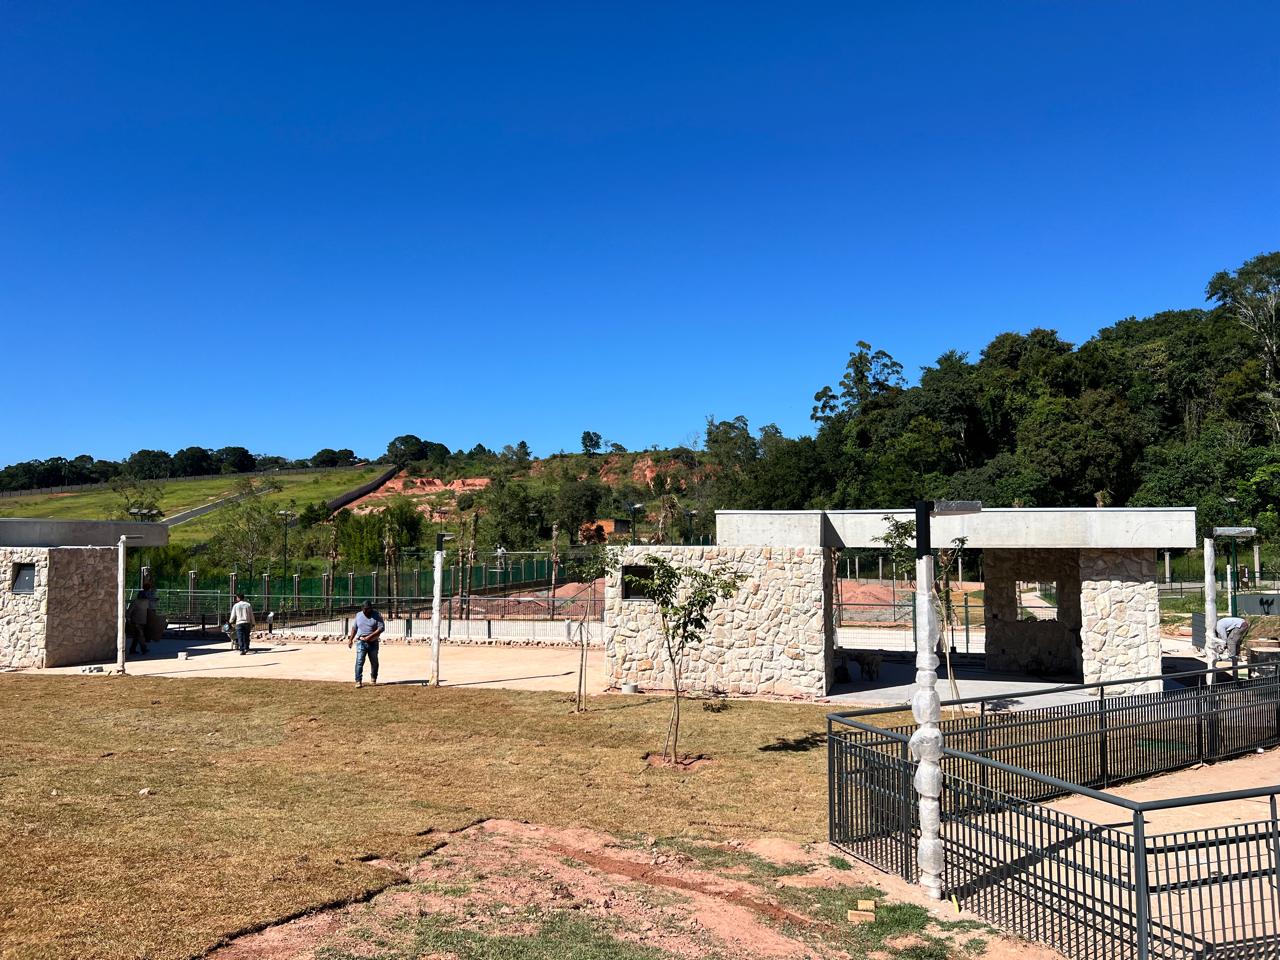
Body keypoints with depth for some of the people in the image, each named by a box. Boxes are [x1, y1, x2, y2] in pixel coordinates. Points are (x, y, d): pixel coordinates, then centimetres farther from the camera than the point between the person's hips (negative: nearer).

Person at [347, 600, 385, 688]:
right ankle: (358, 681, -10)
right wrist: (350, 639, 13)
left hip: (373, 643, -1)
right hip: (361, 642, 1)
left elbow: (381, 627, -12)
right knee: (359, 662, -10)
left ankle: (374, 680, 25)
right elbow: (354, 628, 18)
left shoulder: (377, 615, -4)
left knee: (374, 662, 9)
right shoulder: (358, 615, 7)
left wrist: (370, 636, -20)